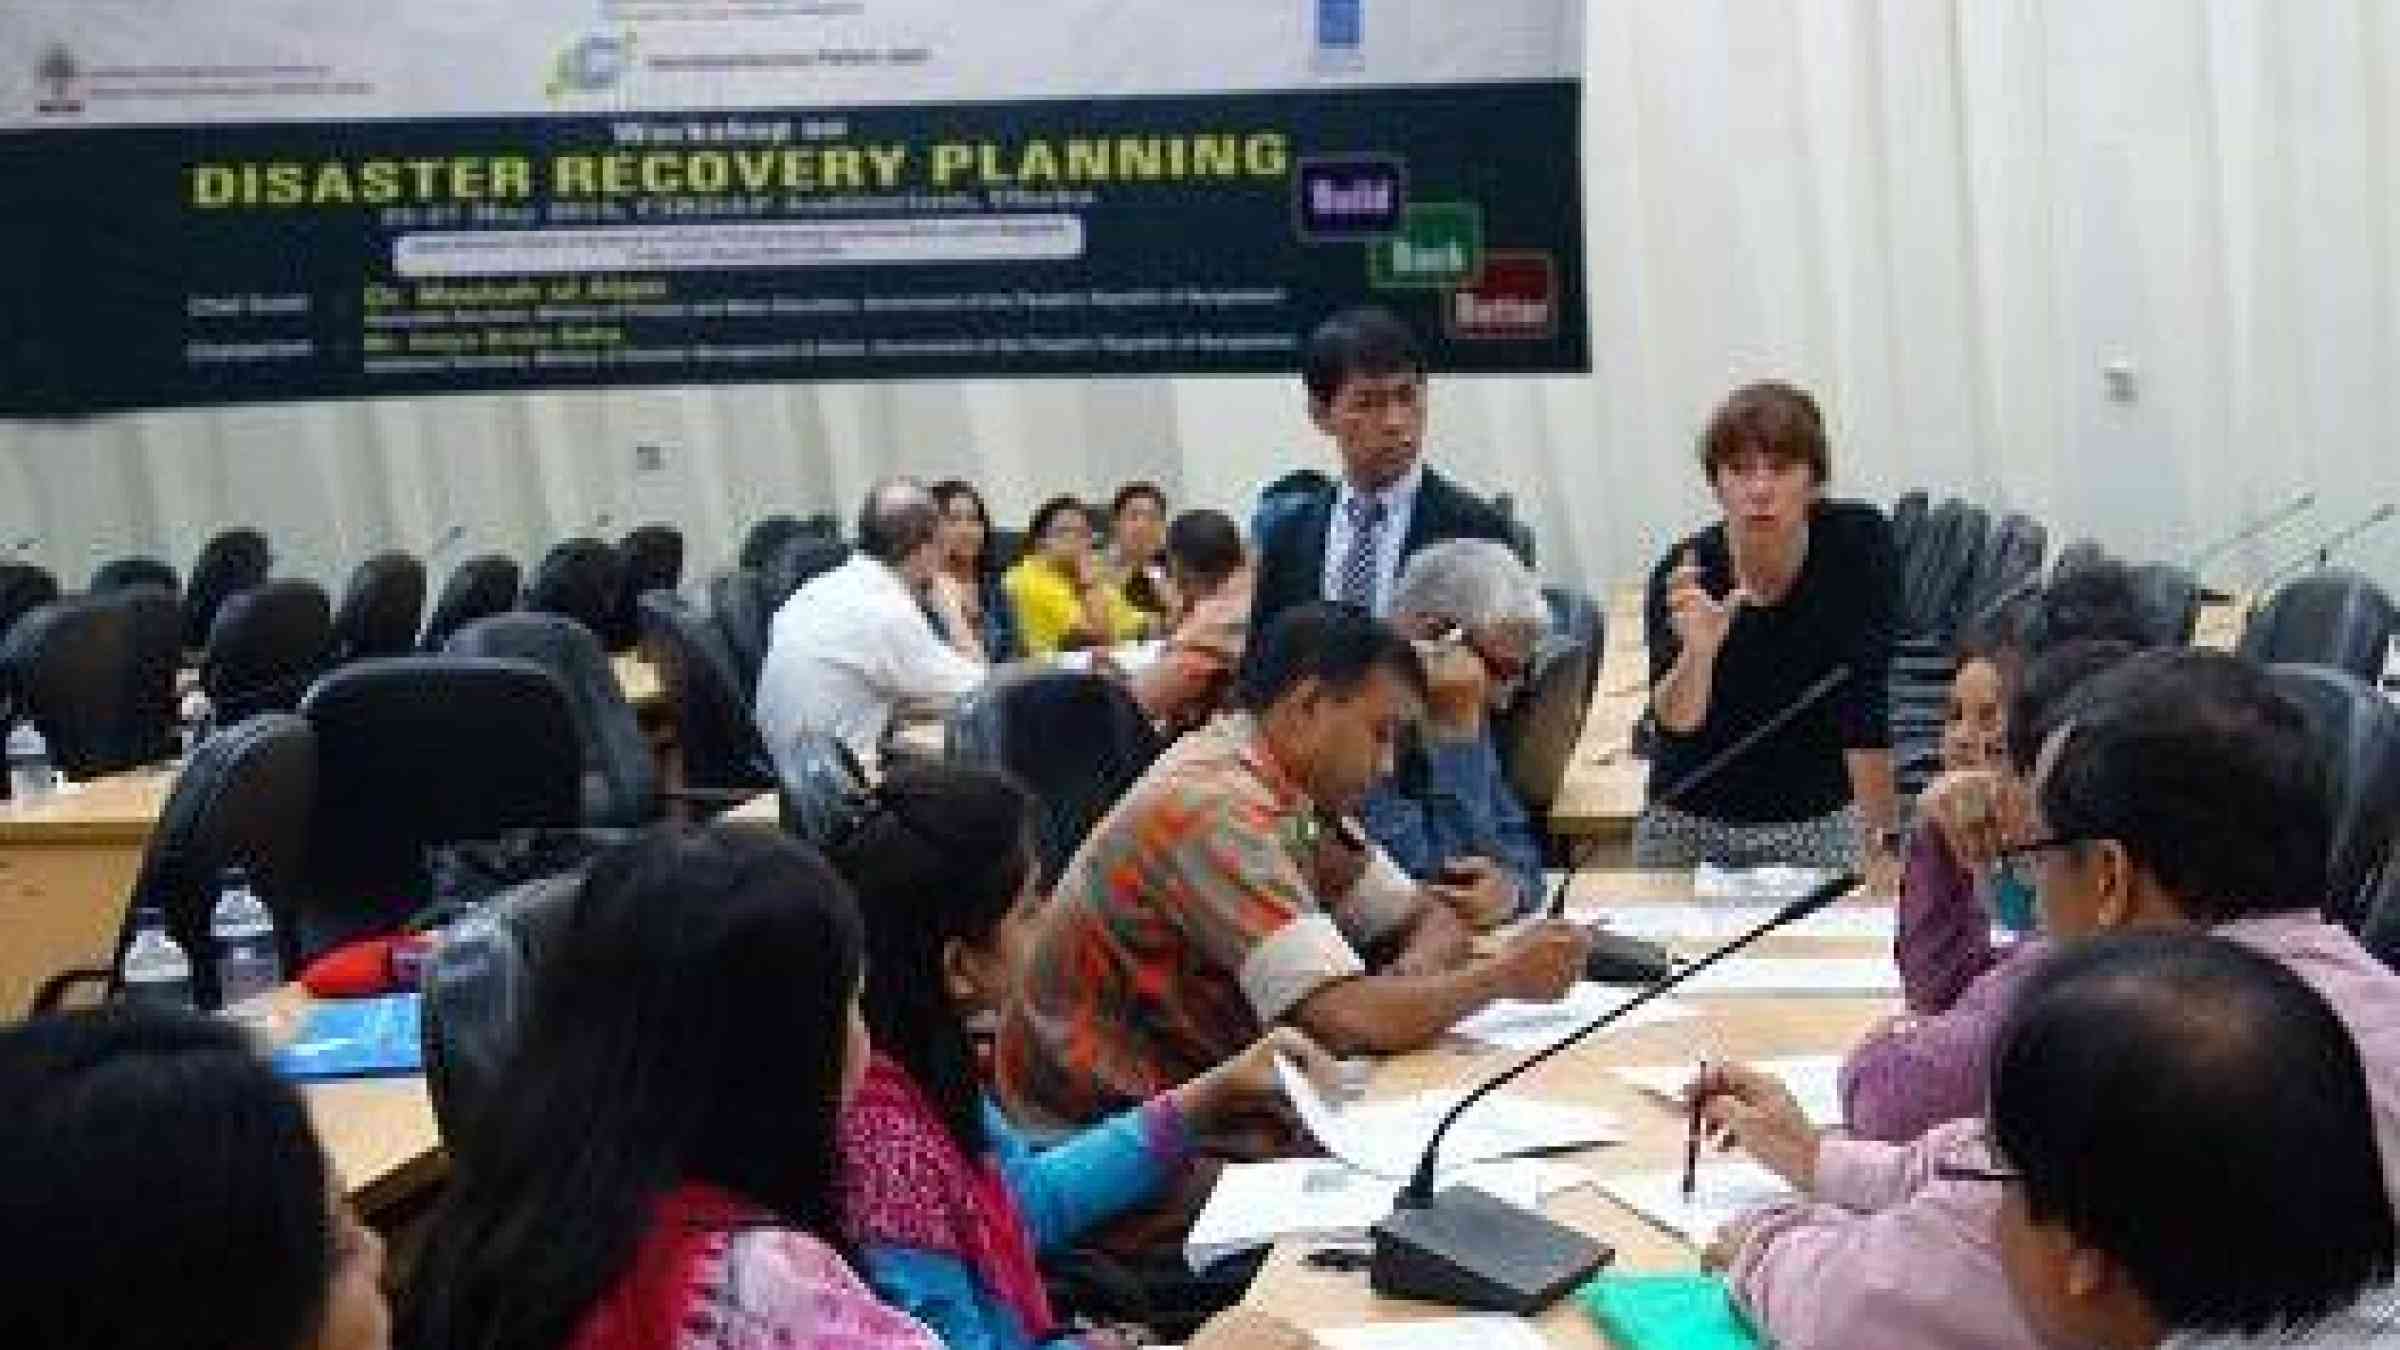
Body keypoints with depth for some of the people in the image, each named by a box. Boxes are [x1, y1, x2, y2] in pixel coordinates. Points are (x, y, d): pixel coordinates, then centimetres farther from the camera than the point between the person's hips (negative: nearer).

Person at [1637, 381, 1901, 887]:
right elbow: (1677, 722, -27)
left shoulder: (1858, 542, -15)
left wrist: (1883, 843, -21)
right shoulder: (1685, 570, -16)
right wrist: (1698, 651, -47)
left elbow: (1863, 702, -17)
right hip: (1695, 823, 0)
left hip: (1821, 820, 0)